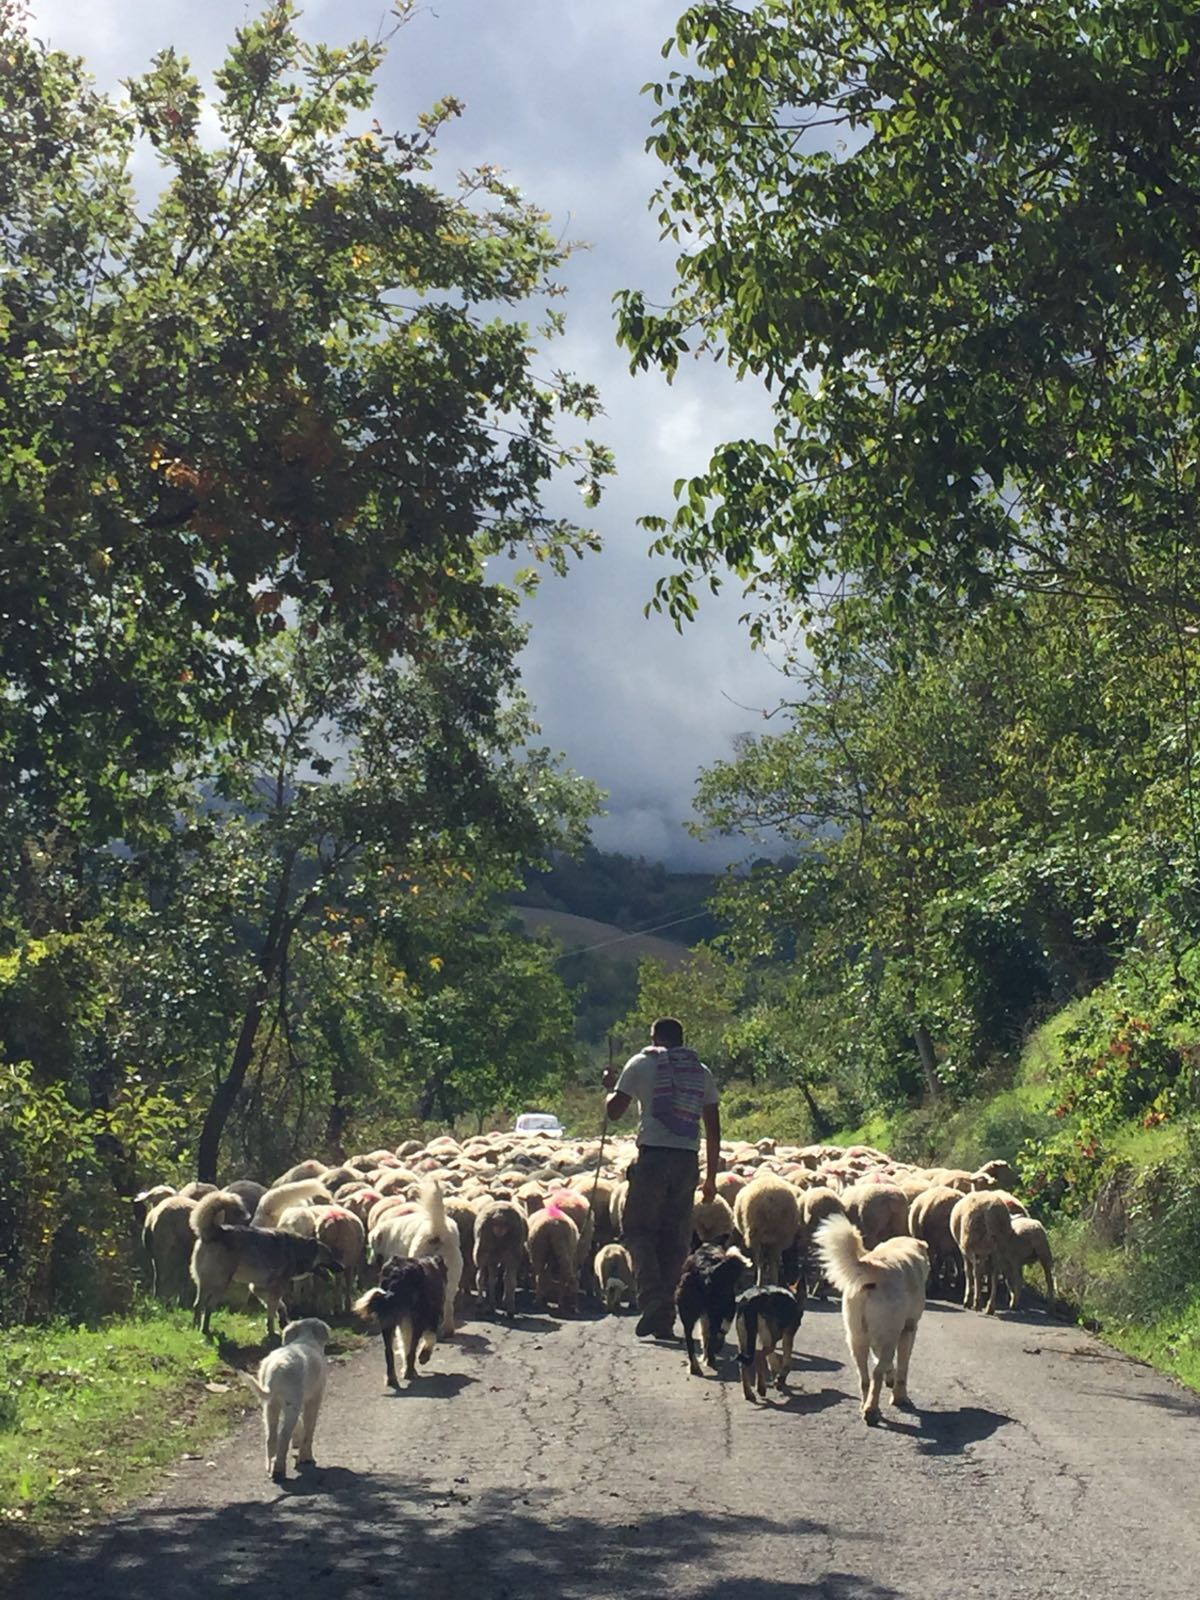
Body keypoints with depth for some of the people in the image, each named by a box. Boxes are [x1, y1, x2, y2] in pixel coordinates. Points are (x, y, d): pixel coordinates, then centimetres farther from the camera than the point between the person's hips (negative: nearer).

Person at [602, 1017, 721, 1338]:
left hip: (654, 1155, -4)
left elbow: (614, 1112, 3)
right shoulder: (701, 1071, 16)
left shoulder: (642, 1064, 4)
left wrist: (610, 1086, 24)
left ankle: (652, 1297, -17)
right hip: (688, 1158, 4)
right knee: (676, 1237, 9)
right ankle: (666, 1317, 9)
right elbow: (713, 1130, 13)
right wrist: (711, 1176, 17)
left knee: (639, 1229, 4)